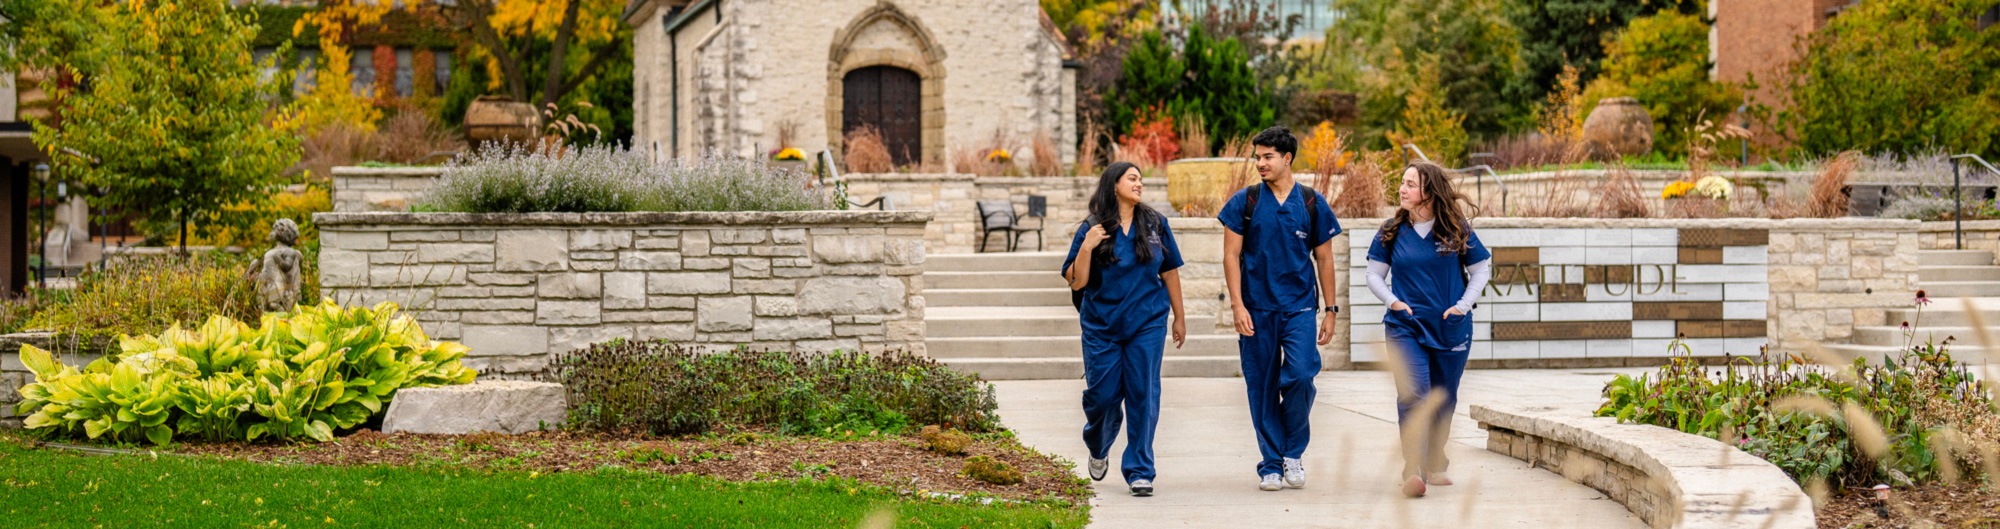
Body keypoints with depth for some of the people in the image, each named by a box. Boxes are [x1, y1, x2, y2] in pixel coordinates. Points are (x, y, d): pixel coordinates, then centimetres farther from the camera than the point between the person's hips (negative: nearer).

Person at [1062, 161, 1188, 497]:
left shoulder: (1156, 225, 4)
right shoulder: (1092, 229, -2)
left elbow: (1170, 272, 12)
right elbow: (1076, 282, -5)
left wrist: (1179, 317, 14)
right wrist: (1086, 248, -19)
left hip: (1147, 324, 1)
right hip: (1102, 327, -1)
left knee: (1143, 396, -3)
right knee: (1102, 395, 2)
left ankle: (1139, 471, 6)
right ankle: (1098, 450, 34)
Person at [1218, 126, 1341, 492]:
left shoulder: (1312, 204, 5)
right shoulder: (1244, 202, 3)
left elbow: (1324, 259, 10)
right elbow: (1231, 256, 2)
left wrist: (1331, 310, 8)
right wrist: (1237, 305, -7)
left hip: (1299, 307, 0)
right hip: (1256, 309, 1)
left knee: (1300, 375, -17)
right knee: (1263, 387, 2)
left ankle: (1294, 452, 4)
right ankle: (1271, 465, 13)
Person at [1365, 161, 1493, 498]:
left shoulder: (1457, 230, 0)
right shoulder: (1392, 231, 3)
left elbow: (1482, 270, 8)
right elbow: (1374, 274, 10)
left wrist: (1463, 305, -5)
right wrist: (1392, 300, -7)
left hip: (1450, 328, 1)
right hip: (1405, 327, -1)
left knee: (1443, 399, 12)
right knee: (1412, 394, -18)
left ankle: (1435, 465, 30)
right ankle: (1413, 470, -25)